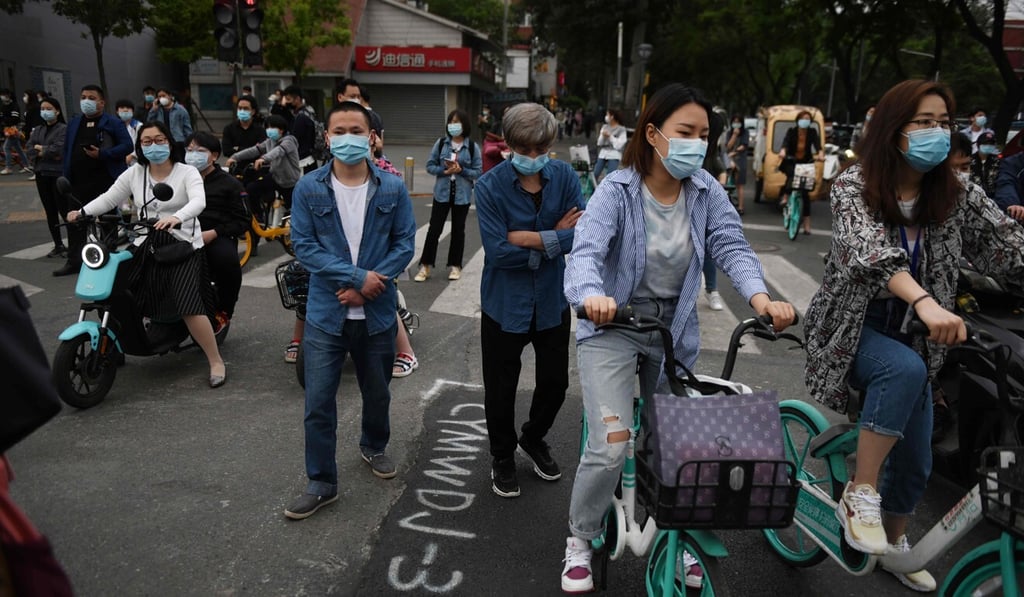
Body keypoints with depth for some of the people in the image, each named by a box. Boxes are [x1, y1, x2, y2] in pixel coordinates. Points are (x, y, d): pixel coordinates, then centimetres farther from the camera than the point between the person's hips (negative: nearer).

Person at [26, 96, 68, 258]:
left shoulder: (64, 129, -4)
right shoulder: (37, 130, 14)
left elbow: (58, 149, -17)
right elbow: (30, 151, 2)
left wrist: (40, 148, -3)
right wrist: (49, 153, -12)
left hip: (59, 174, -6)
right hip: (41, 174, 6)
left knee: (63, 210, -5)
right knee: (50, 212, 8)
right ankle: (58, 245, 14)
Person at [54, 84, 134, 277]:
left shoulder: (113, 123, -2)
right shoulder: (74, 123, 15)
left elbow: (128, 145, -12)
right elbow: (67, 150, 16)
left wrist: (102, 154, -20)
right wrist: (66, 177, 8)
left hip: (105, 181, -5)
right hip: (78, 181, 6)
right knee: (74, 221, 7)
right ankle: (74, 261, 15)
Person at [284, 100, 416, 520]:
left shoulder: (392, 188, -2)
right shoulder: (309, 189, -5)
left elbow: (405, 243, -4)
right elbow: (303, 246, -8)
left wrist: (367, 288, -15)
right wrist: (358, 276, -17)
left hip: (377, 312, 1)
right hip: (326, 312, -1)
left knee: (377, 393, 19)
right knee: (318, 403, 1)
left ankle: (374, 446, 46)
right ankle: (321, 483, 17)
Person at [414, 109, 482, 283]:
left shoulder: (473, 147, -4)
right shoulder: (441, 143, -1)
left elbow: (478, 172, -3)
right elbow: (430, 166, 2)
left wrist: (461, 170, -18)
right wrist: (444, 171, -15)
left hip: (462, 195, 0)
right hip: (442, 193, 1)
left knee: (458, 230, 10)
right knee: (434, 229, 0)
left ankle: (455, 266, 22)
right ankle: (425, 266, 9)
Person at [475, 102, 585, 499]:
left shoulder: (564, 177, -8)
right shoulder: (490, 186, -16)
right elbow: (497, 251, -25)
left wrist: (529, 237, -23)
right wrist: (555, 239, -18)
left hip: (552, 300, 3)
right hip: (505, 303, -3)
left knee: (555, 381, 18)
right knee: (501, 388, 12)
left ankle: (533, 440, 47)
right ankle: (503, 457, 38)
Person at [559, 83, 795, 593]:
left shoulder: (706, 191, -5)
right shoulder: (617, 190, -15)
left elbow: (732, 247, -15)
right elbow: (586, 252, -28)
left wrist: (759, 296, -36)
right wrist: (592, 296, -50)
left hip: (674, 332, 4)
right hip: (613, 328, -4)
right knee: (611, 447, -15)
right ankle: (580, 541, 13)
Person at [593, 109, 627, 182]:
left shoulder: (621, 129, -5)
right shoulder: (605, 127, 11)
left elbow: (619, 145, -11)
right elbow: (599, 143, 11)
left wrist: (610, 136, -11)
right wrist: (603, 136, -8)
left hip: (614, 155, -5)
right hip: (603, 153, 6)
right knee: (595, 174, 3)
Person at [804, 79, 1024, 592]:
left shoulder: (957, 197, -2)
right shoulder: (854, 186, -16)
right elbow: (871, 251, -33)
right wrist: (926, 302, -49)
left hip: (913, 337, 5)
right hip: (852, 328, -4)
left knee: (916, 461, 9)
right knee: (905, 370, -37)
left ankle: (894, 542, 38)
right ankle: (859, 496, -21)